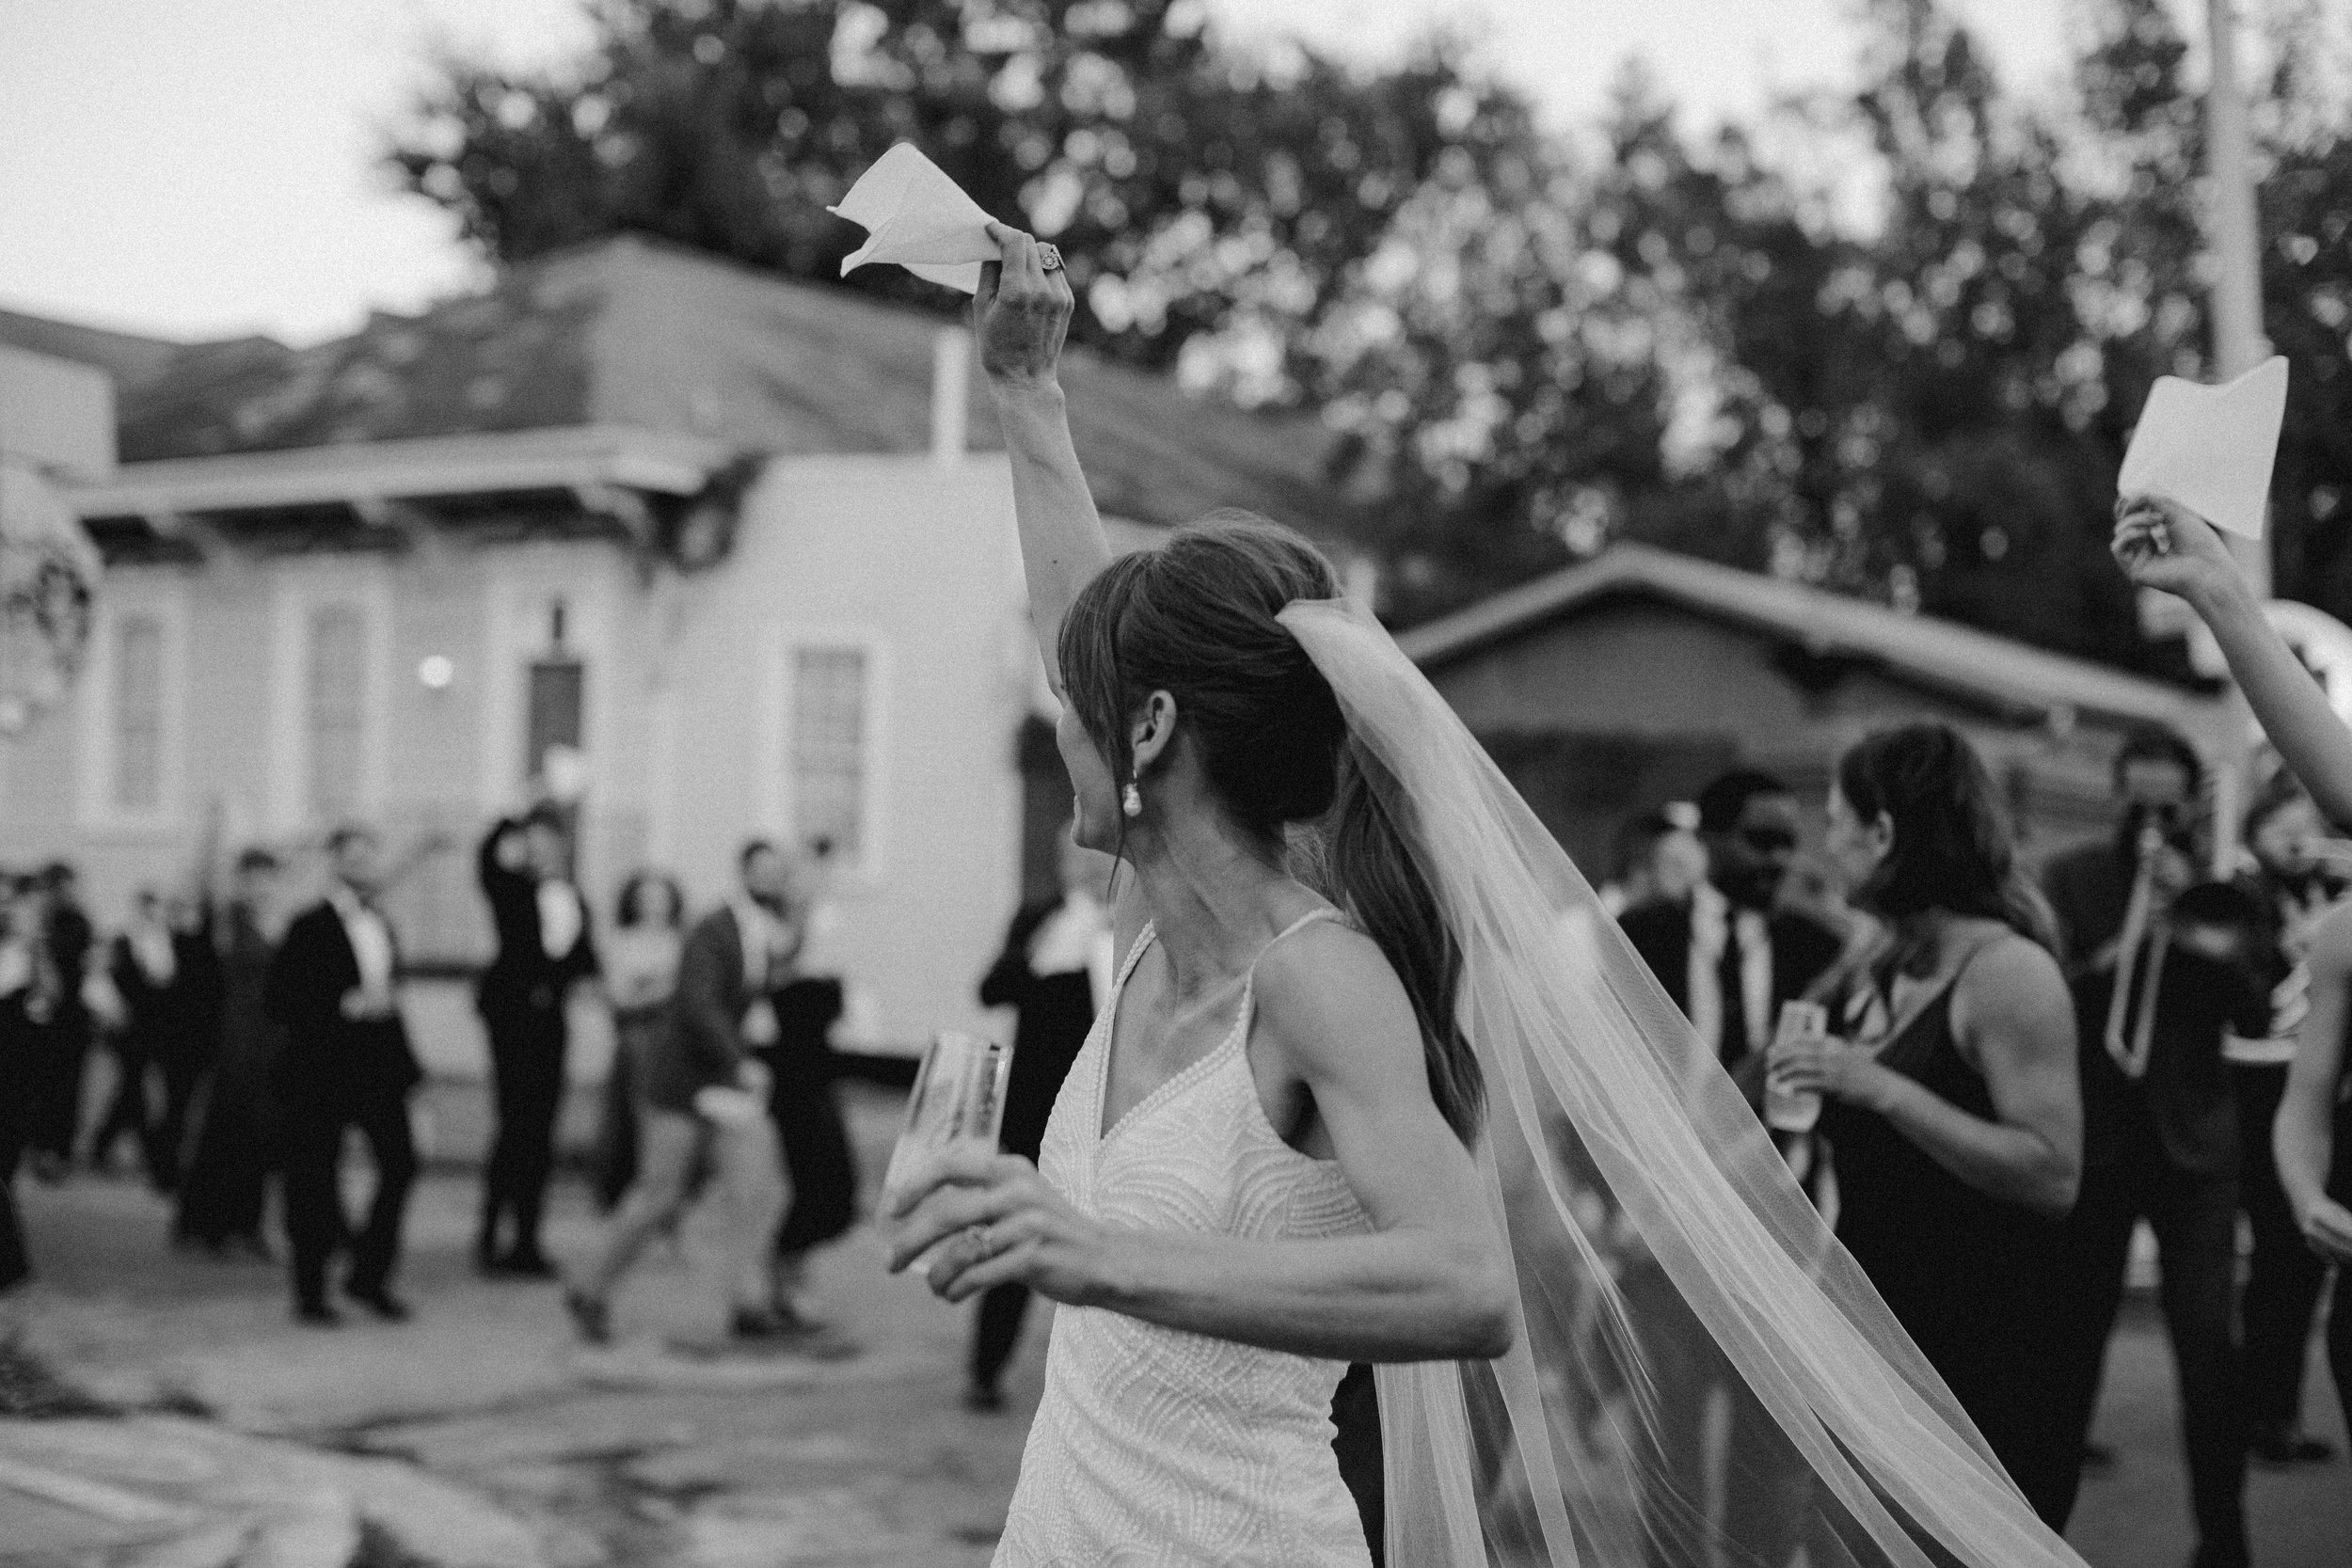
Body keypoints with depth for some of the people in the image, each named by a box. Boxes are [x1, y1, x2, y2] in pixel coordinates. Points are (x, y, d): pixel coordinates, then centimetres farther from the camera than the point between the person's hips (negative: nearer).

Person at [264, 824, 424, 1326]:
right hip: (321, 1073, -6)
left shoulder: (383, 927, 13)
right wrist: (345, 1006, -19)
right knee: (314, 1181, 1)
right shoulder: (310, 927, -8)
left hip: (379, 1066, 6)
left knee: (400, 1162, -4)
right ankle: (310, 1293, 12)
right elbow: (276, 1000, -11)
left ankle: (370, 1275, 10)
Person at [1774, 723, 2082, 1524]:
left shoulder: (2007, 969, -15)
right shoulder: (1879, 973, 11)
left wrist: (1882, 1089, -26)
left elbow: (2054, 1177, -23)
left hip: (1980, 1355, -8)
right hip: (1872, 1324, 8)